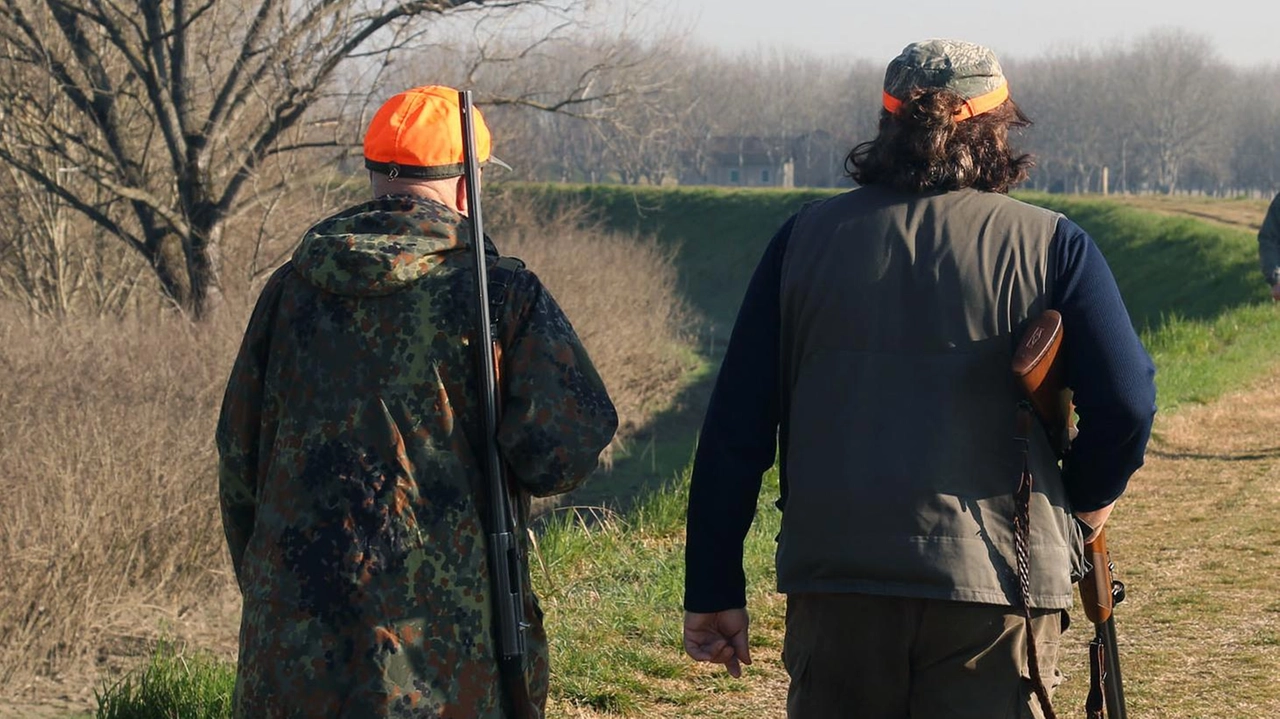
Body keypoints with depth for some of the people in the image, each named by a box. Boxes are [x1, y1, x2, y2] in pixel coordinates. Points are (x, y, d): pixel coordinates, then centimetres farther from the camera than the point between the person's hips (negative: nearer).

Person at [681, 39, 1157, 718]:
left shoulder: (807, 236, 5)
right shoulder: (1050, 245, -1)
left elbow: (735, 425, 3)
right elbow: (1125, 405, -9)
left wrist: (714, 588, 8)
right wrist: (1086, 496, 12)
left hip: (833, 584, 2)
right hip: (993, 586, -2)